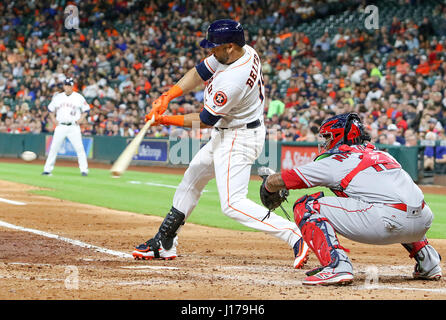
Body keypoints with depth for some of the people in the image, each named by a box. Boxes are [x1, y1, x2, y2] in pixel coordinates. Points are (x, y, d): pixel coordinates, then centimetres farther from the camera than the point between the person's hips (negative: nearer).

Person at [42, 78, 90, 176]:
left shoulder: (78, 97, 2)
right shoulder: (58, 97, 9)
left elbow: (86, 109, 9)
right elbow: (50, 108, 21)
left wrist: (81, 119, -5)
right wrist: (53, 119, 8)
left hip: (73, 127, -2)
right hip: (60, 126, 2)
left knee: (79, 148, -8)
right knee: (54, 148, 0)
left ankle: (84, 170, -3)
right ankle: (47, 169, 6)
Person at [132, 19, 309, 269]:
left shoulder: (232, 80, -31)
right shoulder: (245, 52, -4)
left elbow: (205, 120, -19)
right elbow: (200, 73, 6)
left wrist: (167, 121, -7)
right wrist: (167, 97, -4)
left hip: (239, 140, -11)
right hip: (224, 135, 11)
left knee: (232, 204, -17)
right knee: (191, 181, 21)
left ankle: (295, 236, -21)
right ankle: (164, 244, 33)